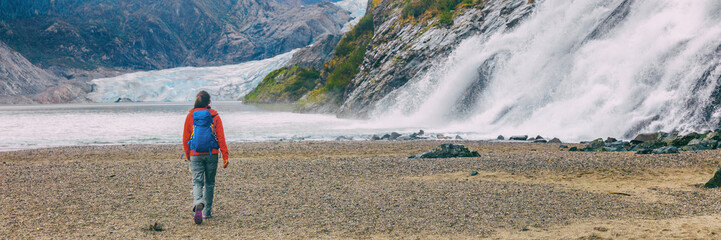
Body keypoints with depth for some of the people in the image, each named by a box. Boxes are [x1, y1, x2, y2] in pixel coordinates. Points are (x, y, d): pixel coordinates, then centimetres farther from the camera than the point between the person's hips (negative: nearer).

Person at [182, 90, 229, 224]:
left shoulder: (190, 116, 1)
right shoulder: (215, 116, -2)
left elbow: (185, 137, 5)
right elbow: (221, 137, -5)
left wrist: (187, 154, 17)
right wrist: (225, 156, -3)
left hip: (195, 155, 0)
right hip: (212, 154, 0)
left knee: (197, 182, -1)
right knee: (209, 183, 14)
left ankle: (198, 204, -30)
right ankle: (207, 212, 19)